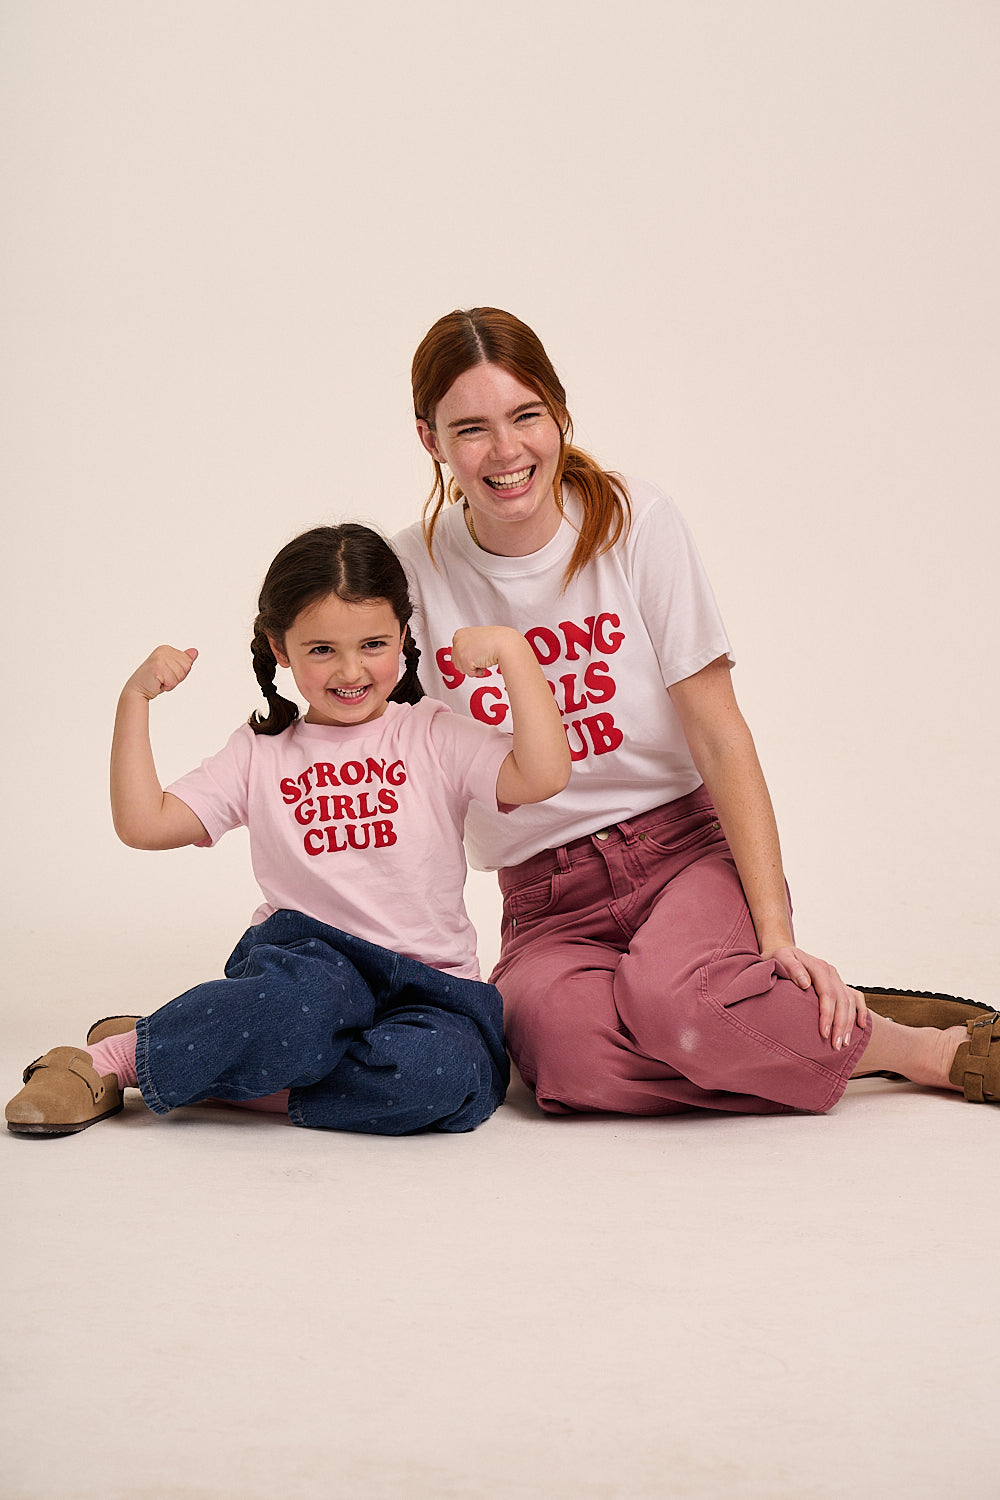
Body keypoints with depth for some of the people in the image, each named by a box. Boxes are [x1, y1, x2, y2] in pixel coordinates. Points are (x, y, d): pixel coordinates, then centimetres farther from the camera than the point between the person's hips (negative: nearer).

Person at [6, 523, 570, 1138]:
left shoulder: (433, 736, 7)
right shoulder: (262, 753, 12)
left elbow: (544, 775, -9)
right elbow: (143, 823, 6)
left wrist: (513, 650, -10)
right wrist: (136, 700, 4)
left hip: (427, 987, 1)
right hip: (303, 959, -1)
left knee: (435, 1075, -34)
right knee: (308, 996, -39)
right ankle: (111, 1059, -20)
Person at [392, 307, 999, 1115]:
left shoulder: (635, 522, -6)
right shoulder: (412, 570, -3)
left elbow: (720, 738, -7)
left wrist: (777, 932, -15)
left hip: (686, 846, -1)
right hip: (548, 904, 1)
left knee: (670, 996, -36)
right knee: (570, 1055, -34)